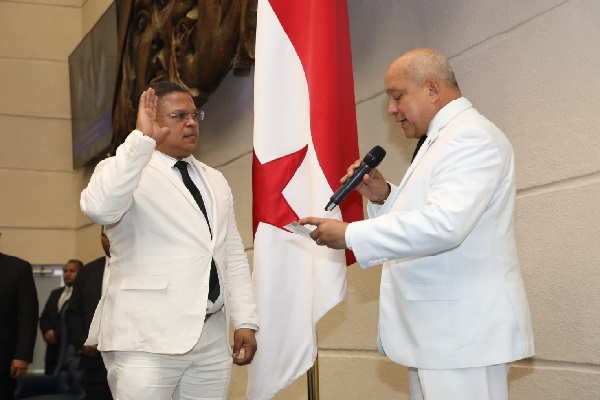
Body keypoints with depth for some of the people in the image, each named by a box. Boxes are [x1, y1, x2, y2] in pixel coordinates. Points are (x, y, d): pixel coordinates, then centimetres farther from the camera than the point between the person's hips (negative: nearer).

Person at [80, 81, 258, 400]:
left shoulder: (215, 181, 19)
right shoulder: (127, 169, -2)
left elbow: (233, 255, 16)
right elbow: (99, 208, -25)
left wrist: (245, 321, 8)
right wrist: (141, 139, -25)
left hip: (213, 338, 6)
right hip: (146, 338, -6)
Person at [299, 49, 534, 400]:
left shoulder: (472, 136, -13)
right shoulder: (446, 139, 20)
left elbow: (444, 225, -26)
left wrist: (350, 235, -20)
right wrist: (383, 196, 9)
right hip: (437, 331, 10)